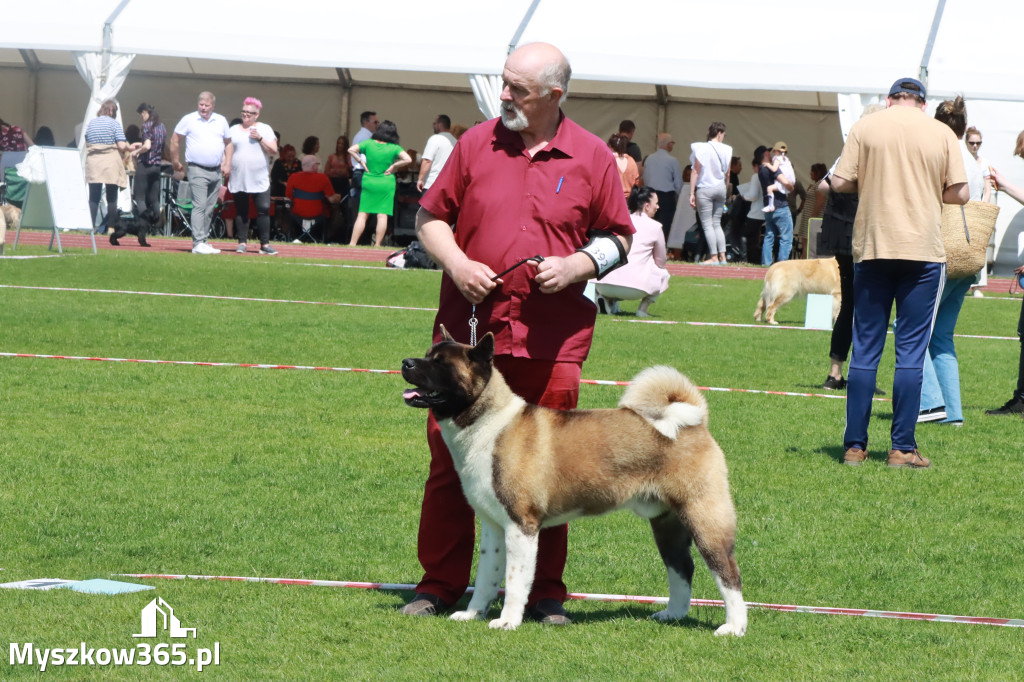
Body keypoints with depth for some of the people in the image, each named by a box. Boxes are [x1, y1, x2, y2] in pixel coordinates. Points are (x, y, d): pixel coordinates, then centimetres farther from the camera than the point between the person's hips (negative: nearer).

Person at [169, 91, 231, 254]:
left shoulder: (221, 121, 11)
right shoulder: (188, 120, 0)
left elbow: (228, 143, 21)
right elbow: (175, 141, 6)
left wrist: (227, 164, 10)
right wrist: (176, 162, 6)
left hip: (216, 172, 5)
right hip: (197, 171, -5)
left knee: (210, 209, 9)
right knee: (199, 206, -15)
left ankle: (204, 240, 16)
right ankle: (198, 243, -20)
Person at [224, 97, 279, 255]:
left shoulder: (265, 129, 7)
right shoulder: (234, 130, 12)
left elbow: (273, 150, 0)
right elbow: (228, 151, 10)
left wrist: (260, 138, -10)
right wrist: (227, 169, -2)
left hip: (260, 180, -2)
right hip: (239, 179, 2)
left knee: (264, 209, -9)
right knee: (241, 211, 4)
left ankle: (265, 244, -6)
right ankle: (242, 243, 10)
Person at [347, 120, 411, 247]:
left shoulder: (369, 144, -1)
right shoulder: (394, 148, -6)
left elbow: (351, 150, -5)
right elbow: (408, 159, -16)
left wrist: (362, 162, 2)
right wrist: (393, 166, -5)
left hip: (368, 181, 2)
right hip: (386, 183, -2)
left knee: (362, 214, 4)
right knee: (382, 215, 1)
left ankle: (352, 243, 0)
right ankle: (377, 244, -2)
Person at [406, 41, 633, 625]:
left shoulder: (593, 158, 3)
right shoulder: (477, 144, 5)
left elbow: (618, 238, 9)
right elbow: (430, 217, 12)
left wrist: (576, 266, -9)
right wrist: (456, 264, -6)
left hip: (553, 341, -1)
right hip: (469, 329, 1)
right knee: (450, 461, 2)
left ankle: (545, 592, 14)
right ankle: (440, 586, 11)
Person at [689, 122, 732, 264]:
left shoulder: (701, 149, -10)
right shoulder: (727, 150, -1)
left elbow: (695, 172, -9)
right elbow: (727, 174, 7)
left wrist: (692, 193, -7)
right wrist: (726, 191, 19)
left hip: (705, 189, -4)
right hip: (720, 188, 4)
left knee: (707, 224, -2)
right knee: (717, 223, 13)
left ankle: (713, 257, -8)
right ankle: (722, 256, 7)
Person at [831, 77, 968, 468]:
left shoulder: (865, 128, 2)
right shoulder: (942, 133, 2)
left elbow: (839, 183, -2)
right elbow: (960, 193, 0)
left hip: (873, 246, 1)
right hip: (923, 250, -1)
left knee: (865, 350, 6)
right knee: (911, 351, 2)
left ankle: (855, 446, 5)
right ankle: (903, 448, 0)